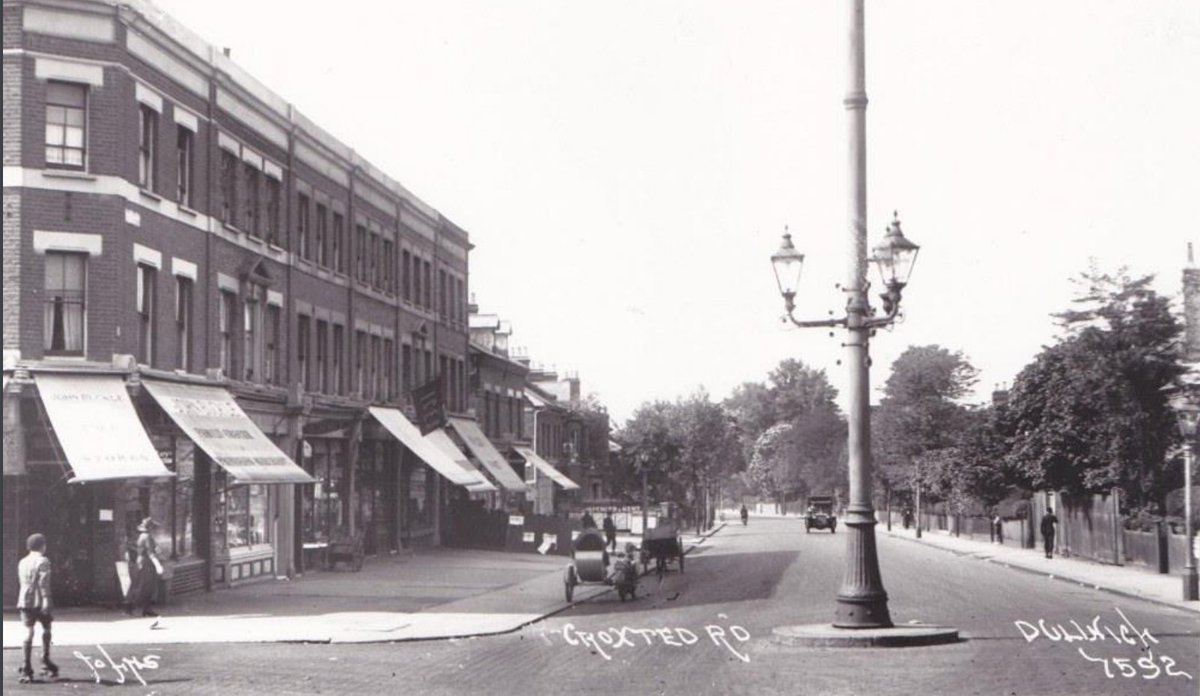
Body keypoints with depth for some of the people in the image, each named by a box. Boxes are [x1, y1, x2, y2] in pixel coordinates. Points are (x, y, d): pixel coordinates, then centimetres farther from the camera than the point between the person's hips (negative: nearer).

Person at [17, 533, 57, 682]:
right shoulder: (43, 561, -6)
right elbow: (43, 583, -15)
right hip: (39, 601, -5)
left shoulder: (22, 562, 14)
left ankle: (26, 668, -4)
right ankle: (45, 661, 15)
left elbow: (23, 582, 18)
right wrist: (46, 601, -19)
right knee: (46, 628, 14)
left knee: (28, 632, 2)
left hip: (24, 601, 5)